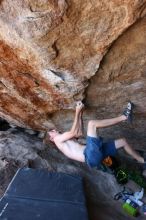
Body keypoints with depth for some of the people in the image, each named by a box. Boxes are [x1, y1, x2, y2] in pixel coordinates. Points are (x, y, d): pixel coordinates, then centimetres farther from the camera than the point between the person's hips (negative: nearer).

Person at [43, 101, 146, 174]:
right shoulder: (58, 139, 5)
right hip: (91, 156, -9)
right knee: (91, 123, -20)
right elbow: (73, 132, -6)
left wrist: (80, 113, 22)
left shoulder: (65, 138, 30)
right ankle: (123, 117, -12)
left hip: (96, 153, 9)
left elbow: (79, 133, 28)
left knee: (123, 141, 13)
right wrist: (77, 112, -3)